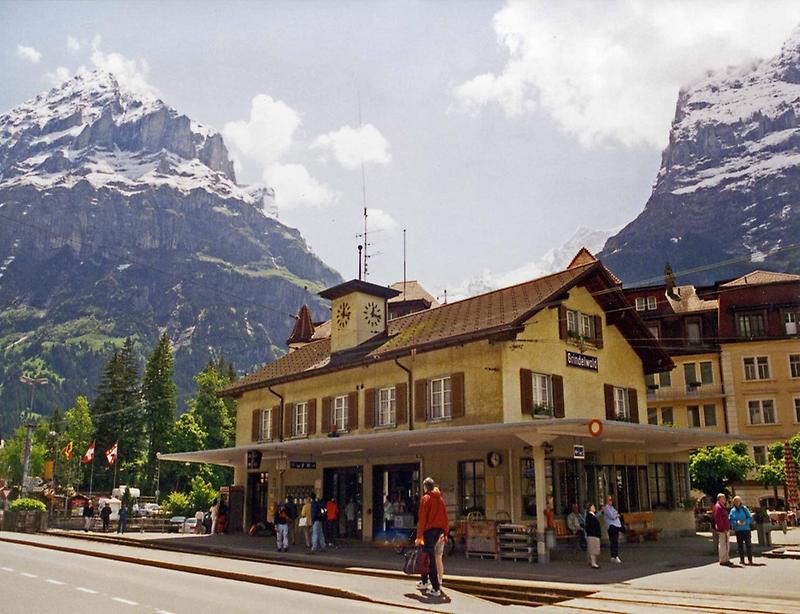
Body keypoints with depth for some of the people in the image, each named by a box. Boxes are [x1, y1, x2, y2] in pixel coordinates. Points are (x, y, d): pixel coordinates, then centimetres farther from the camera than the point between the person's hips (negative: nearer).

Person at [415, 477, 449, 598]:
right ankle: (424, 581, 30)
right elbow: (445, 516, 12)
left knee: (430, 558, -6)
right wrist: (445, 532, 16)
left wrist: (419, 536, -10)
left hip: (429, 530, -7)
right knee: (429, 555, 21)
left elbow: (422, 518, -11)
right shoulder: (440, 498, 12)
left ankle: (436, 589, -10)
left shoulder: (426, 498, -7)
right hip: (439, 529, 7)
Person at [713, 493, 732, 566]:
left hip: (726, 529, 10)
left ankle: (726, 559, 22)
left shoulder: (723, 507, 19)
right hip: (722, 530, -10)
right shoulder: (718, 507, -15)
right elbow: (718, 519, -20)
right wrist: (724, 529, -21)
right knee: (722, 545, -6)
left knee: (727, 544, 15)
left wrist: (728, 528, 18)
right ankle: (722, 560, -1)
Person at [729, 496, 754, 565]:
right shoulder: (732, 510, 6)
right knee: (740, 545, 4)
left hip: (746, 529, -1)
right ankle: (741, 559, 12)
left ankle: (750, 559, 3)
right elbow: (730, 520, 1)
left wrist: (745, 522, -16)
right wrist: (737, 522, -16)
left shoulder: (744, 508, 3)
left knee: (748, 544, -3)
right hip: (738, 530, 1)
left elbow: (750, 518, 2)